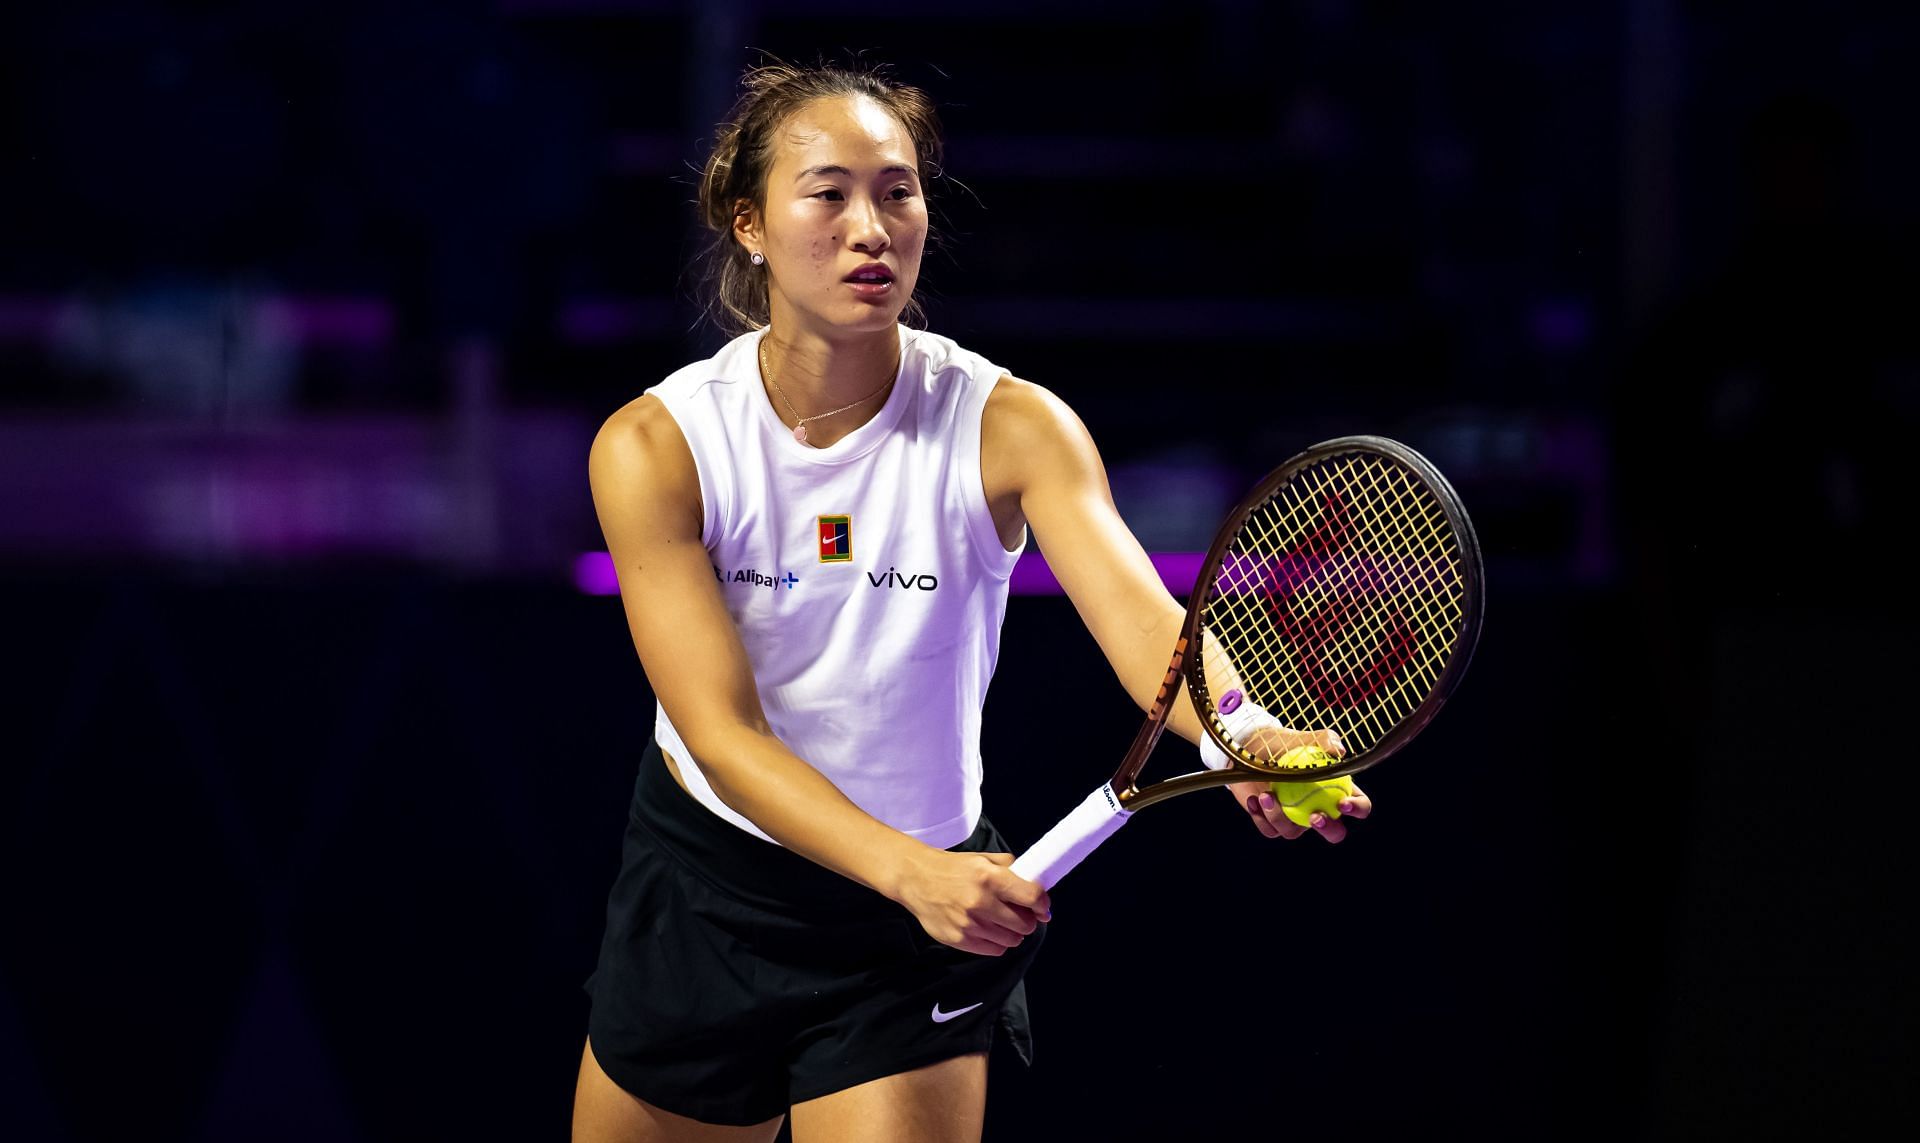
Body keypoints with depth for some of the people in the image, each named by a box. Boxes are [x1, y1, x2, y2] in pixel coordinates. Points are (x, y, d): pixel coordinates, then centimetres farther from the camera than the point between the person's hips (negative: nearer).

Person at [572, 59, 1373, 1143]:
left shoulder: (1010, 426, -15)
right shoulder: (656, 446, -15)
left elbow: (1140, 616, -31)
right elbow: (722, 731, -22)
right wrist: (908, 869, -39)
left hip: (917, 940, -1)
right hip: (698, 896, 1)